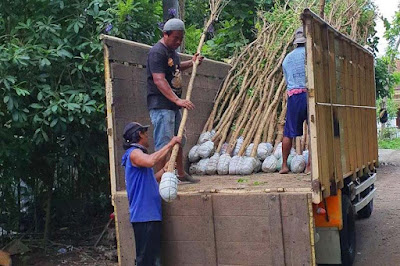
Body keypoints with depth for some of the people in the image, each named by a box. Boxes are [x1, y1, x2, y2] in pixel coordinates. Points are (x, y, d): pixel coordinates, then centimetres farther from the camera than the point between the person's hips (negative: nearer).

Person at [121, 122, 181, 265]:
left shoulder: (138, 153, 22)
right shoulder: (134, 153, -10)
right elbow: (151, 161, -33)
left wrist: (164, 170, 19)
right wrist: (170, 144, -24)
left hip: (151, 214, 11)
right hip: (144, 215, -11)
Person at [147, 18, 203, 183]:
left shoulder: (172, 50, 15)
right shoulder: (157, 52, -16)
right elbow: (159, 80, -28)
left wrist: (191, 63, 21)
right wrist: (177, 100, -35)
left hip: (173, 105, 10)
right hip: (161, 105, -10)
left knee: (178, 141, 18)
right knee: (164, 144, -10)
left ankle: (181, 174, 32)